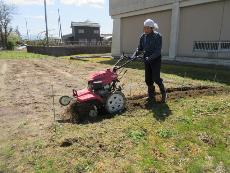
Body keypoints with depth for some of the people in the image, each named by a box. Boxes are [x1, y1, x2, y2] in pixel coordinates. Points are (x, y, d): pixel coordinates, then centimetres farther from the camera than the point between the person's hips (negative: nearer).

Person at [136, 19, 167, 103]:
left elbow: (158, 51, -18)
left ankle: (163, 93, 17)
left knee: (156, 78, -9)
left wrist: (150, 58, -28)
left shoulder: (157, 36, -13)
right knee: (148, 79, 7)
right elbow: (140, 48, 8)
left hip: (156, 60, -6)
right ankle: (151, 97, 20)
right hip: (147, 60, 6)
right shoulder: (143, 36, 5)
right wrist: (135, 54, -9)